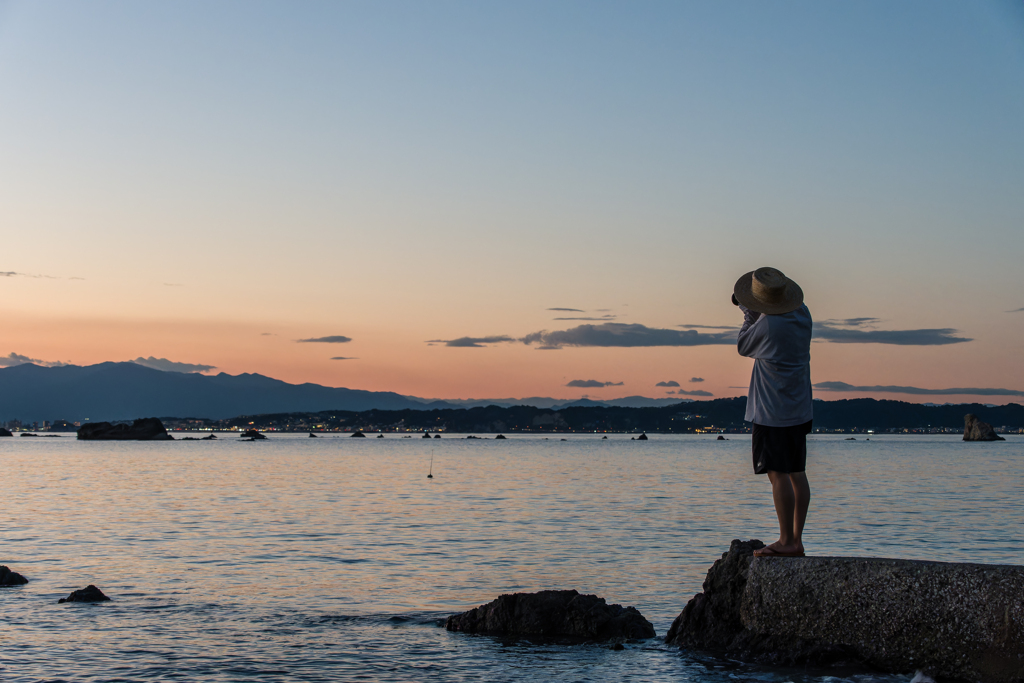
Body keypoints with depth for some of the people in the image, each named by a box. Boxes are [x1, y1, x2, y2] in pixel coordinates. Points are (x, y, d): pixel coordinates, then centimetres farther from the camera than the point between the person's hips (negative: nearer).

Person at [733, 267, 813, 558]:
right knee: (796, 473, 10)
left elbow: (743, 346, -3)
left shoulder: (768, 325, -21)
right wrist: (746, 305, 28)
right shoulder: (802, 314, 5)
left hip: (774, 412, -9)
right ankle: (796, 539, 15)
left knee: (778, 474, -6)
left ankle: (786, 542, -5)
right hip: (799, 410, 9)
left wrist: (749, 315, 7)